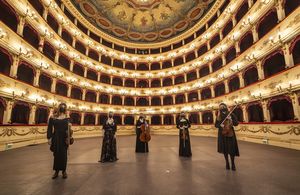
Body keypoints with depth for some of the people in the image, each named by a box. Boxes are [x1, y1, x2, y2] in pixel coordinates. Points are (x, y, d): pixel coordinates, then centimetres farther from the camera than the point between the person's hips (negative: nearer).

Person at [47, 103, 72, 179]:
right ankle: (56, 171, 23)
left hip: (64, 138, 0)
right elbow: (49, 128, 0)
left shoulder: (67, 117, 2)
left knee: (63, 154, 7)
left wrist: (69, 126, -14)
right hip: (56, 137, 0)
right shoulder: (53, 117, -1)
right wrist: (49, 138, -5)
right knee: (56, 154, 8)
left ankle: (64, 171, 20)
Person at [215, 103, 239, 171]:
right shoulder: (218, 116, 3)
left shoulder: (231, 114, -1)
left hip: (230, 134, -1)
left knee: (231, 149, -2)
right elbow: (216, 125, 4)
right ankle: (227, 163, 24)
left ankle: (233, 164, 16)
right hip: (222, 134, 2)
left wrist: (231, 120, -19)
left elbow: (236, 123, -2)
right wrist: (220, 125, -16)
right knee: (224, 149, 8)